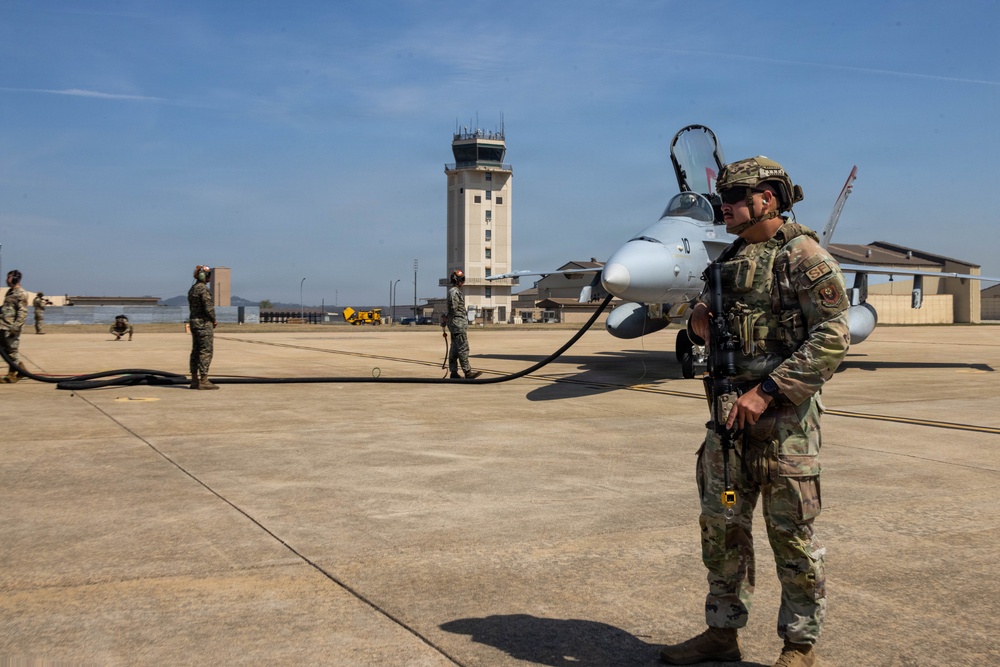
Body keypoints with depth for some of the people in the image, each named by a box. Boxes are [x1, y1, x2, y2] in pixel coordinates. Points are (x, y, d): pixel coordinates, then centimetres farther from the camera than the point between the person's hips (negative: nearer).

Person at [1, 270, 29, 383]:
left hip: (11, 328, -9)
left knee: (12, 351, -2)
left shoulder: (21, 294, -11)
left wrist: (15, 326, -23)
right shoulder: (10, 292, 17)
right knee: (6, 350, 11)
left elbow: (23, 312, -17)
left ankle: (11, 375, 6)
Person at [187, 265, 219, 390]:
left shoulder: (192, 289, 14)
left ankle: (194, 380, 13)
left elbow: (191, 307, 16)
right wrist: (214, 320, -3)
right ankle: (203, 381, -8)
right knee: (206, 352, -7)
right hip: (204, 323, -9)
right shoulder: (203, 289, -15)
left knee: (196, 351, 11)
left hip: (193, 322, 9)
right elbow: (209, 307, -19)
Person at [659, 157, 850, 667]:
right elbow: (709, 325, 25)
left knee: (791, 533, 1)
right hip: (730, 409, 8)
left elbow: (832, 337, -17)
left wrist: (767, 391, -21)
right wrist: (699, 322, 0)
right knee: (721, 525, 13)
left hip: (783, 414, -7)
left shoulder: (803, 255, -10)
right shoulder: (729, 258, 14)